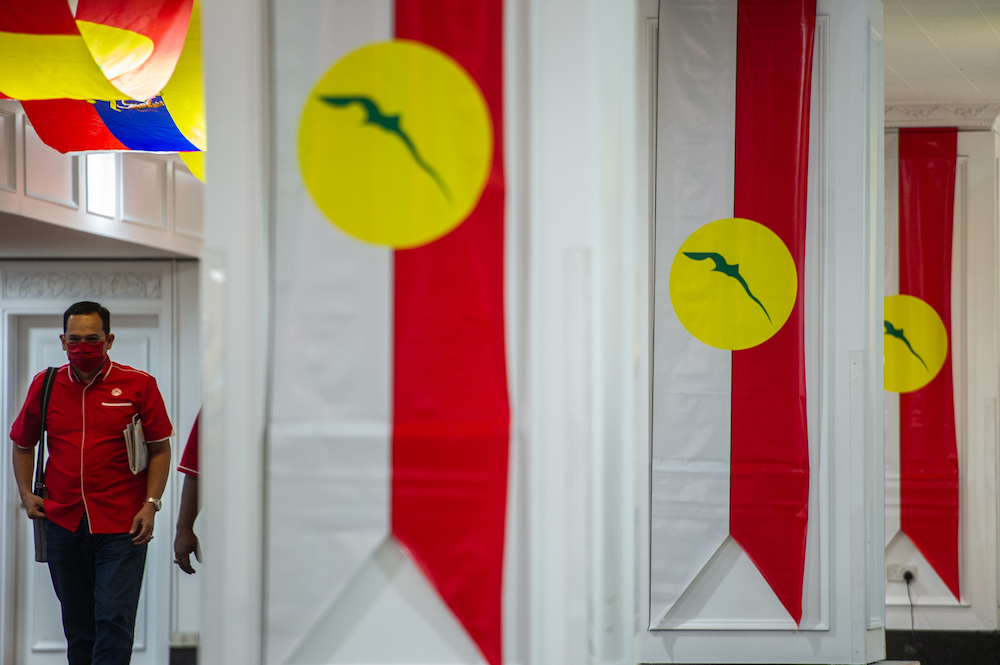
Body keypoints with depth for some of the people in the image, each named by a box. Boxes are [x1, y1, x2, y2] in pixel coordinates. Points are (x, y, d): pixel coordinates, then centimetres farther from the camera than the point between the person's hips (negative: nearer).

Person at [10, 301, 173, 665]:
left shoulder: (138, 385, -3)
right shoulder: (45, 385, 6)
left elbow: (160, 449, 2)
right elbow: (22, 443, 20)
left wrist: (150, 504, -8)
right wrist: (26, 494, 7)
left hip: (121, 526, -3)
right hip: (62, 523, 4)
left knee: (114, 620, -11)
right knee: (77, 626, 12)